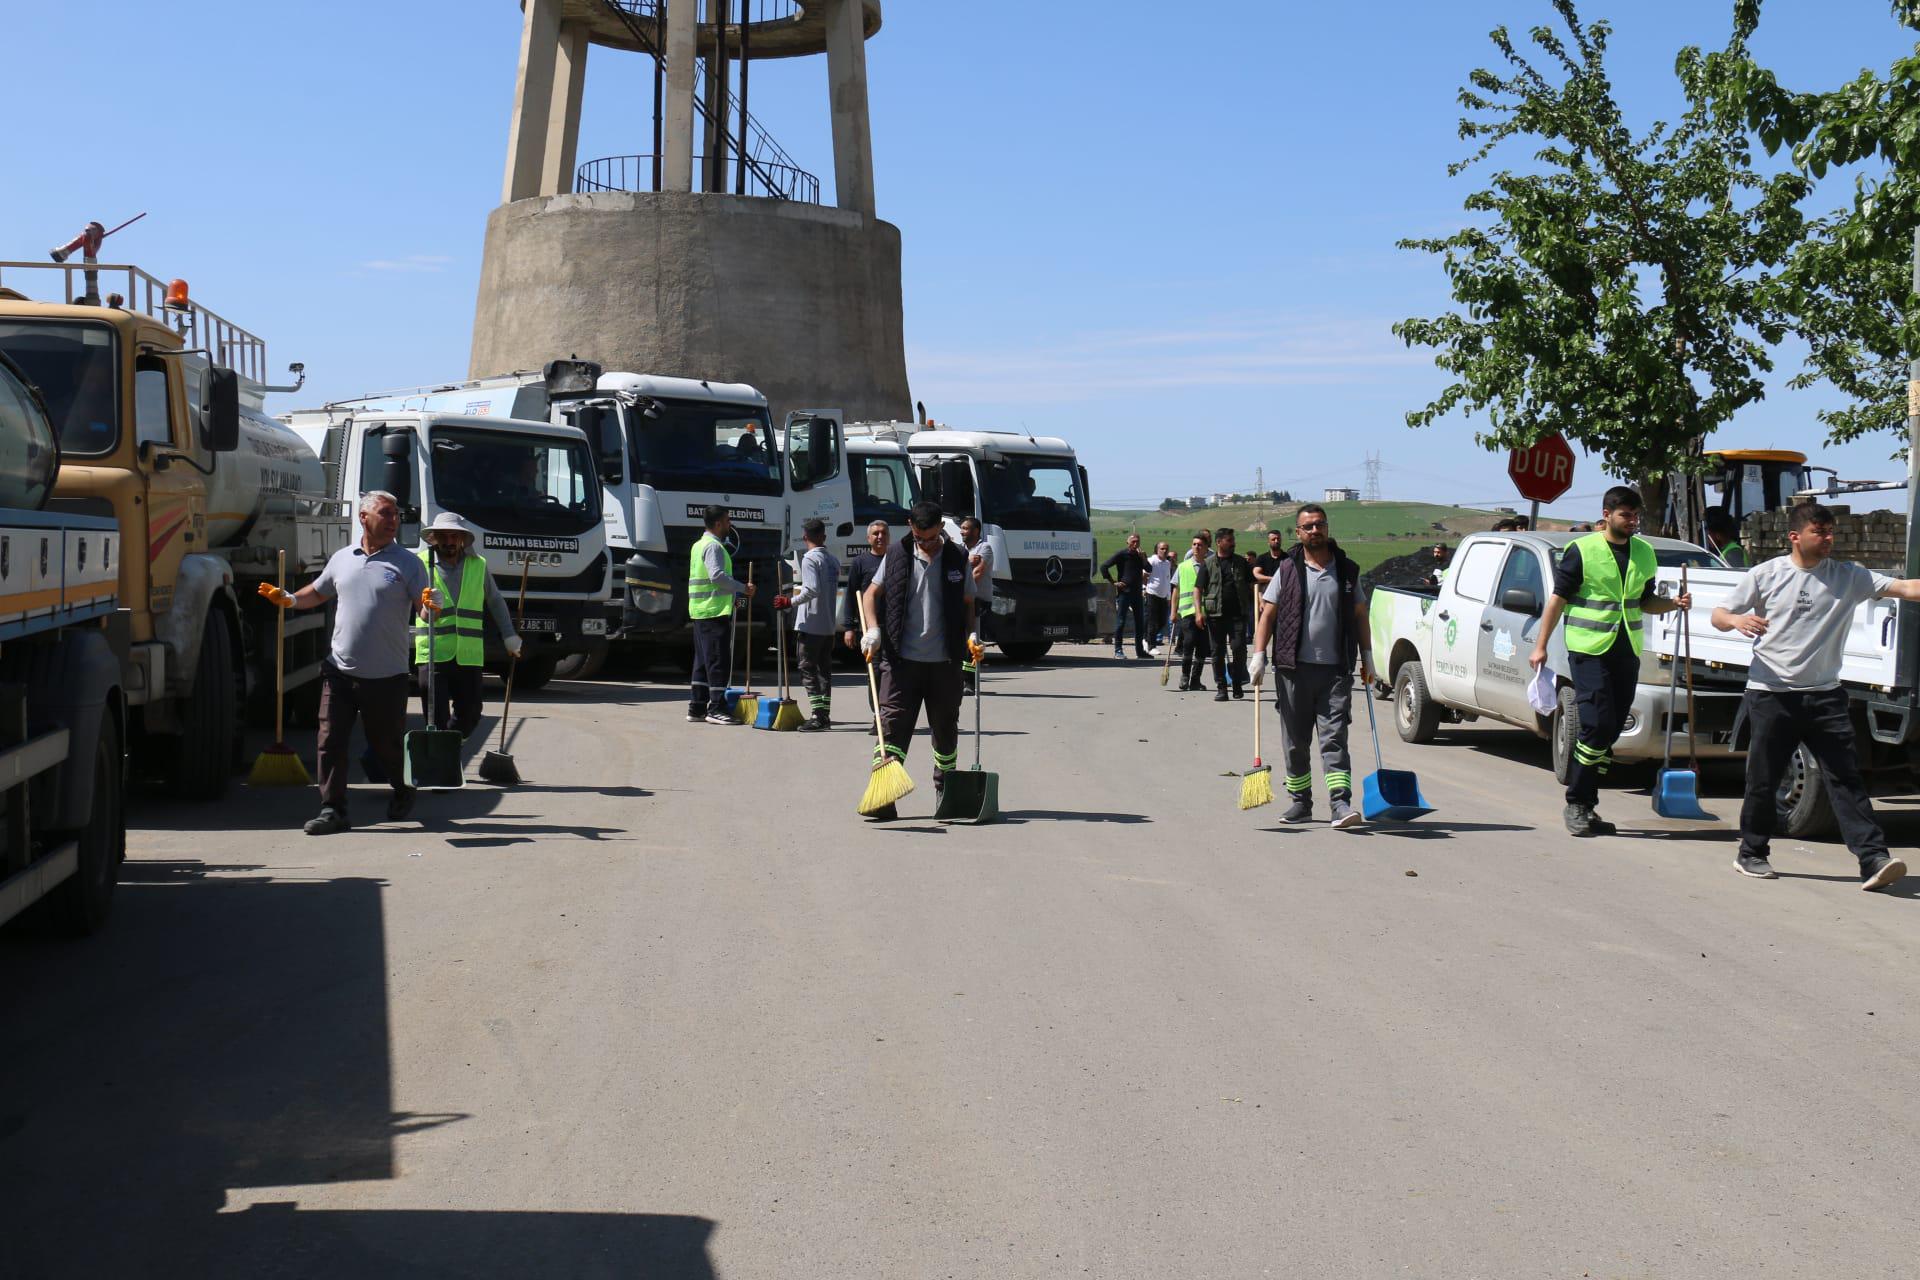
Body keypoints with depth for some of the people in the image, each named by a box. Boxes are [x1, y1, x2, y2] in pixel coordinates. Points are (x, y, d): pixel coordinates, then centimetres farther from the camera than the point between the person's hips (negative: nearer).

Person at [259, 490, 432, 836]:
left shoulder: (408, 563, -1)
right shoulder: (342, 559, 11)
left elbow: (423, 606, -7)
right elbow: (318, 593, 25)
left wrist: (429, 606, -30)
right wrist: (288, 599, 7)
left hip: (386, 674, -3)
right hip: (340, 669, 3)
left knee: (386, 743, 9)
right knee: (330, 740, -3)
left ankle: (403, 792, 36)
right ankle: (332, 810, 3)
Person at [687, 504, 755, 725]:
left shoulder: (700, 545, 21)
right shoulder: (713, 546, -12)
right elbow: (717, 575, -25)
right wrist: (743, 588, -20)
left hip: (700, 611, 10)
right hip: (714, 611, -10)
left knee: (702, 660, 12)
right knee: (717, 659, -8)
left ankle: (696, 708, 14)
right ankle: (716, 709, -9)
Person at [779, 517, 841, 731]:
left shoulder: (810, 559, -12)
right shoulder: (833, 560, 11)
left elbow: (812, 590, -23)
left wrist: (790, 602, -15)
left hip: (811, 624, -7)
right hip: (829, 625, 7)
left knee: (808, 669, -4)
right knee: (824, 669, 12)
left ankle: (817, 715, -10)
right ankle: (825, 715, 13)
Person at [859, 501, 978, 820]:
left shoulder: (957, 560, 4)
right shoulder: (896, 557, 3)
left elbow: (968, 603, 13)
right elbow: (872, 593, 11)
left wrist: (971, 635, -4)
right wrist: (873, 630, -5)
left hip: (945, 662, 1)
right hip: (903, 659, -1)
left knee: (945, 728, 13)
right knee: (893, 725, -9)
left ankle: (945, 790, 32)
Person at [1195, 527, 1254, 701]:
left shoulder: (1241, 562, 10)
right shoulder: (1208, 564, 4)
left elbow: (1252, 583, 12)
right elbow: (1198, 588, 2)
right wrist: (1199, 611, -8)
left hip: (1238, 613, 1)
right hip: (1215, 614, 0)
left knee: (1238, 647, -8)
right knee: (1218, 652, 4)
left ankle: (1237, 684, 8)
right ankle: (1221, 688, 12)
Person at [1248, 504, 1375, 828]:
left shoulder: (1347, 570, 9)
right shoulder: (1287, 570, 4)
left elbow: (1360, 616, 15)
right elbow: (1267, 615, 3)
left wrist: (1367, 657, 10)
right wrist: (1259, 655, -7)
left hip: (1335, 670, 0)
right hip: (1294, 668, 0)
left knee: (1334, 738, -8)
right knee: (1295, 741, 8)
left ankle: (1340, 804, -14)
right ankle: (1300, 802, 20)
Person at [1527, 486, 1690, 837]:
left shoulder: (1644, 552, 13)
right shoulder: (1581, 550, -4)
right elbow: (1558, 598, -2)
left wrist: (1673, 604, 1)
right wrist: (1540, 646, -5)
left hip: (1627, 651, 6)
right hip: (1588, 650, -6)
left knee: (1611, 730, 6)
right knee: (1597, 725, -13)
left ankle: (1586, 803, 14)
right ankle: (1577, 804, -4)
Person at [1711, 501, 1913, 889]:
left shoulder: (1848, 576, 5)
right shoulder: (1766, 575, 1)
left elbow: (1905, 588, -4)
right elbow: (1718, 616, 5)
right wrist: (1737, 620, -18)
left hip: (1824, 694, 2)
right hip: (1771, 693, -1)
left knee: (1846, 778, -4)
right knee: (1763, 780, 6)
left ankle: (1873, 860, -9)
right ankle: (1751, 853, 22)